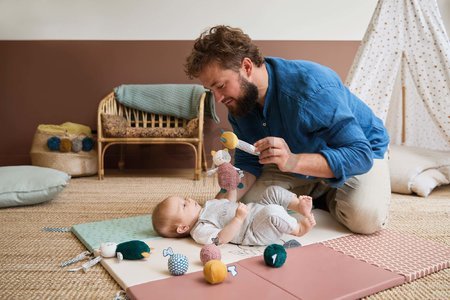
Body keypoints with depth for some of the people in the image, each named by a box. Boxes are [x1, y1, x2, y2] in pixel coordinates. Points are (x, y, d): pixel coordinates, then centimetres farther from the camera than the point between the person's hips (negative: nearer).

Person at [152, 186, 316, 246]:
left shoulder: (208, 205, 15)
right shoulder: (200, 231, -15)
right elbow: (222, 238, -29)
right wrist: (239, 218, -34)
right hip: (257, 232, -10)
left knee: (274, 192, 5)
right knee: (272, 212, -35)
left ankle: (300, 206, 2)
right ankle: (299, 228, -11)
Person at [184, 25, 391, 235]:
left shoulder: (313, 87, -37)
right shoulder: (238, 103, -15)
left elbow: (360, 154, -38)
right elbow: (249, 163, -8)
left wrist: (293, 162, -53)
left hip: (362, 152, -4)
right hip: (296, 157, 5)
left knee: (364, 218, -30)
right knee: (248, 202, -10)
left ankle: (331, 199, 4)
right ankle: (317, 193, 11)